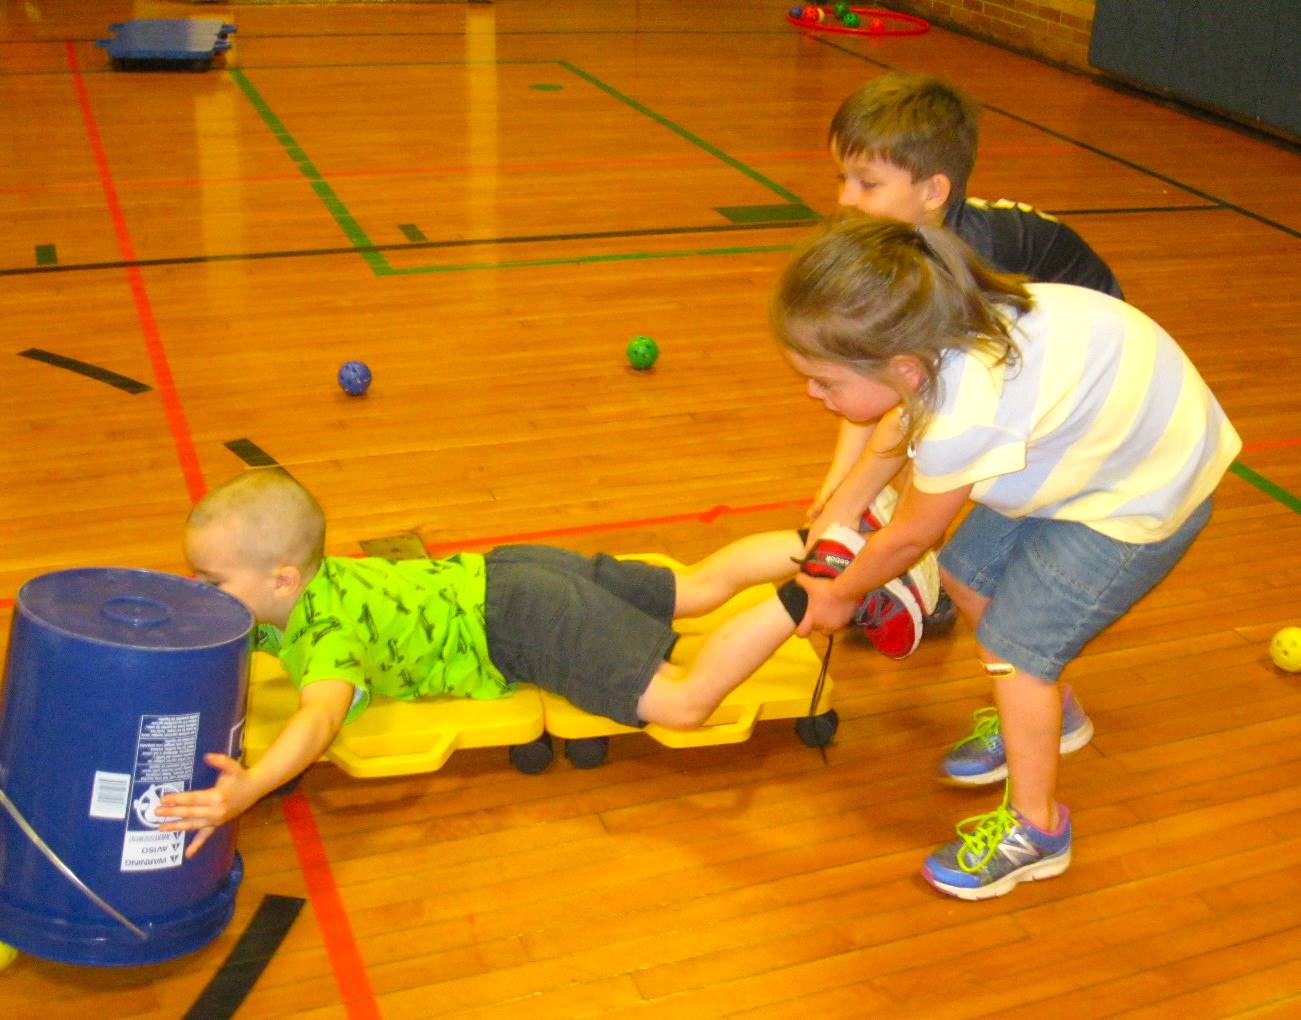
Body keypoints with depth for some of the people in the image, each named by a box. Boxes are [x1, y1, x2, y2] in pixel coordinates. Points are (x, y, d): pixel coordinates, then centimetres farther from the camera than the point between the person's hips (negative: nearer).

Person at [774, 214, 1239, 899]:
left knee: (1016, 641, -5)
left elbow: (909, 536, -18)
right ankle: (1043, 712, 38)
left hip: (1144, 496, -9)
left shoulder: (965, 419, -39)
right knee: (970, 571, 14)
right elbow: (902, 435, 5)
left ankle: (1035, 828, 14)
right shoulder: (946, 326, -18)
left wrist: (840, 594, 0)